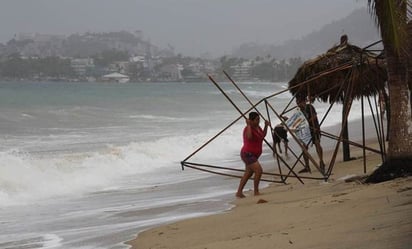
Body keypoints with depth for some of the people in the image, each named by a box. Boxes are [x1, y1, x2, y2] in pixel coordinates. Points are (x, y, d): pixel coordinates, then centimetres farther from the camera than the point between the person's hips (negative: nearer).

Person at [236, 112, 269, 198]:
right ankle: (256, 192, -11)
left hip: (253, 155, 10)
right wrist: (248, 125, -34)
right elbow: (249, 137, -41)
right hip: (247, 154, -10)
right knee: (259, 170, -20)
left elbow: (263, 136, 22)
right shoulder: (248, 129, -19)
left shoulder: (258, 127, 7)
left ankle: (239, 192, 24)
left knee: (248, 173, 16)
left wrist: (266, 126, 9)